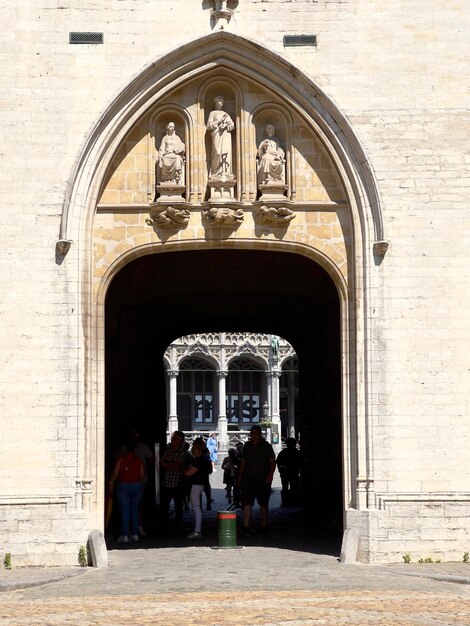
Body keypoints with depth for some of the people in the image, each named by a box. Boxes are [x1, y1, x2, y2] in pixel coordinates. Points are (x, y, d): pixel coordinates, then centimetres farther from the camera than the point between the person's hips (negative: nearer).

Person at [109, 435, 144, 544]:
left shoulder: (121, 459, -6)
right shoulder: (138, 460, 2)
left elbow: (115, 473, -6)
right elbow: (142, 475, 5)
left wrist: (111, 483, 6)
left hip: (123, 486, -3)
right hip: (137, 486, 3)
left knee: (124, 511, -2)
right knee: (134, 510, 10)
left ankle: (124, 535, -5)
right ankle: (135, 534, 10)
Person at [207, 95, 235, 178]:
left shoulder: (226, 114, 24)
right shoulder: (213, 113, 13)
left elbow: (232, 125, 13)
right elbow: (209, 125, 2)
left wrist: (226, 125, -8)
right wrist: (219, 121, -7)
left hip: (226, 135, 4)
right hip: (217, 135, -4)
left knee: (226, 152, -8)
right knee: (218, 152, -15)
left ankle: (226, 172, -11)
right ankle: (217, 172, -18)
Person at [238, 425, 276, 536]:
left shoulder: (266, 446, 1)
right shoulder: (247, 446, 12)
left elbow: (272, 461, -1)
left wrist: (270, 474, -14)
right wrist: (240, 476, 13)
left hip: (263, 480, -2)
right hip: (248, 479, 2)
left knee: (263, 504, 7)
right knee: (247, 503, -9)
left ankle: (264, 527, 18)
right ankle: (246, 527, -15)